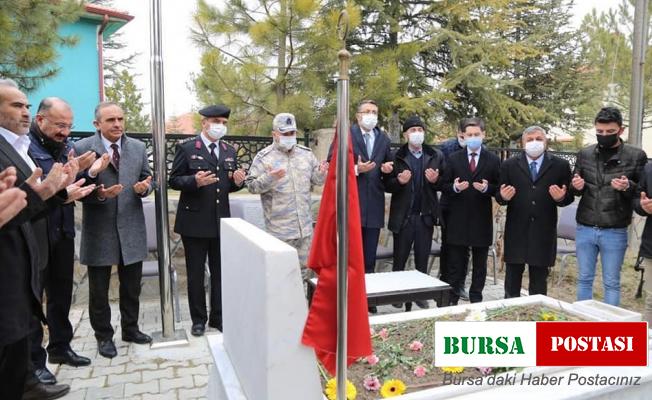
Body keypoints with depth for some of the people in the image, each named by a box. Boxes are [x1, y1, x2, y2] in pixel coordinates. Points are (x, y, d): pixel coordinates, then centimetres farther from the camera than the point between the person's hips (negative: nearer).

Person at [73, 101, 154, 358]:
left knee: (132, 286, 15)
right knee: (99, 289, 11)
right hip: (99, 229, -3)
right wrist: (100, 194, -25)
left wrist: (144, 187, -13)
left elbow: (147, 179, 10)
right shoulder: (82, 148, -7)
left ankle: (130, 328, 34)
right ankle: (103, 336, 29)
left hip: (131, 228, 3)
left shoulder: (138, 147, 5)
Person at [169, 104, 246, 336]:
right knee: (196, 274, 7)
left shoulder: (230, 151, 11)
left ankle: (218, 317, 24)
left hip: (221, 221, 4)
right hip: (195, 221, -4)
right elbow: (174, 180, -5)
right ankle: (198, 319, 22)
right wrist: (195, 181, -23)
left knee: (220, 272, 10)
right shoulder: (187, 148, -4)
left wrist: (237, 182, -8)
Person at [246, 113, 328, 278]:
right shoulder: (264, 157, -5)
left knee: (303, 269, 15)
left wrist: (321, 173, -10)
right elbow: (251, 185, -8)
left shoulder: (306, 153, 9)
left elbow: (316, 180, 12)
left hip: (305, 226, 5)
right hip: (279, 229, -4)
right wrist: (269, 178, -24)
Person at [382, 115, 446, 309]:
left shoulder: (436, 156, 4)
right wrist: (399, 181, -23)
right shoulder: (396, 157, -3)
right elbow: (387, 185, -3)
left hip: (426, 215, 2)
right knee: (399, 259, 11)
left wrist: (435, 180, -16)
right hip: (403, 216, -2)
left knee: (422, 260, 12)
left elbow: (444, 185, 5)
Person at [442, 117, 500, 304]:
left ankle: (476, 299, 25)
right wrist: (455, 187, -19)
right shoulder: (453, 158, 3)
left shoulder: (493, 160, 2)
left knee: (480, 265, 11)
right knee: (456, 264, 8)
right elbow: (444, 187, 2)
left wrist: (487, 188, -19)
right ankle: (452, 299, 19)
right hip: (458, 220, 0)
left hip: (482, 220, 0)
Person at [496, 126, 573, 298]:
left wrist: (561, 198, -18)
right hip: (516, 231, 0)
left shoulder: (560, 165, 3)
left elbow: (569, 197, 4)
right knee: (512, 278, 9)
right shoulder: (509, 165, 5)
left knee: (539, 281, 11)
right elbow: (499, 196, 4)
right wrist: (503, 196, -18)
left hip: (544, 232, 0)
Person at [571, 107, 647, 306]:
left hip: (615, 232, -2)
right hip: (584, 229, 3)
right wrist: (576, 186, -11)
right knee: (584, 279, 13)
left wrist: (627, 187, -20)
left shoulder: (636, 156, -3)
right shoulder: (584, 154, 5)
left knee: (611, 283, 9)